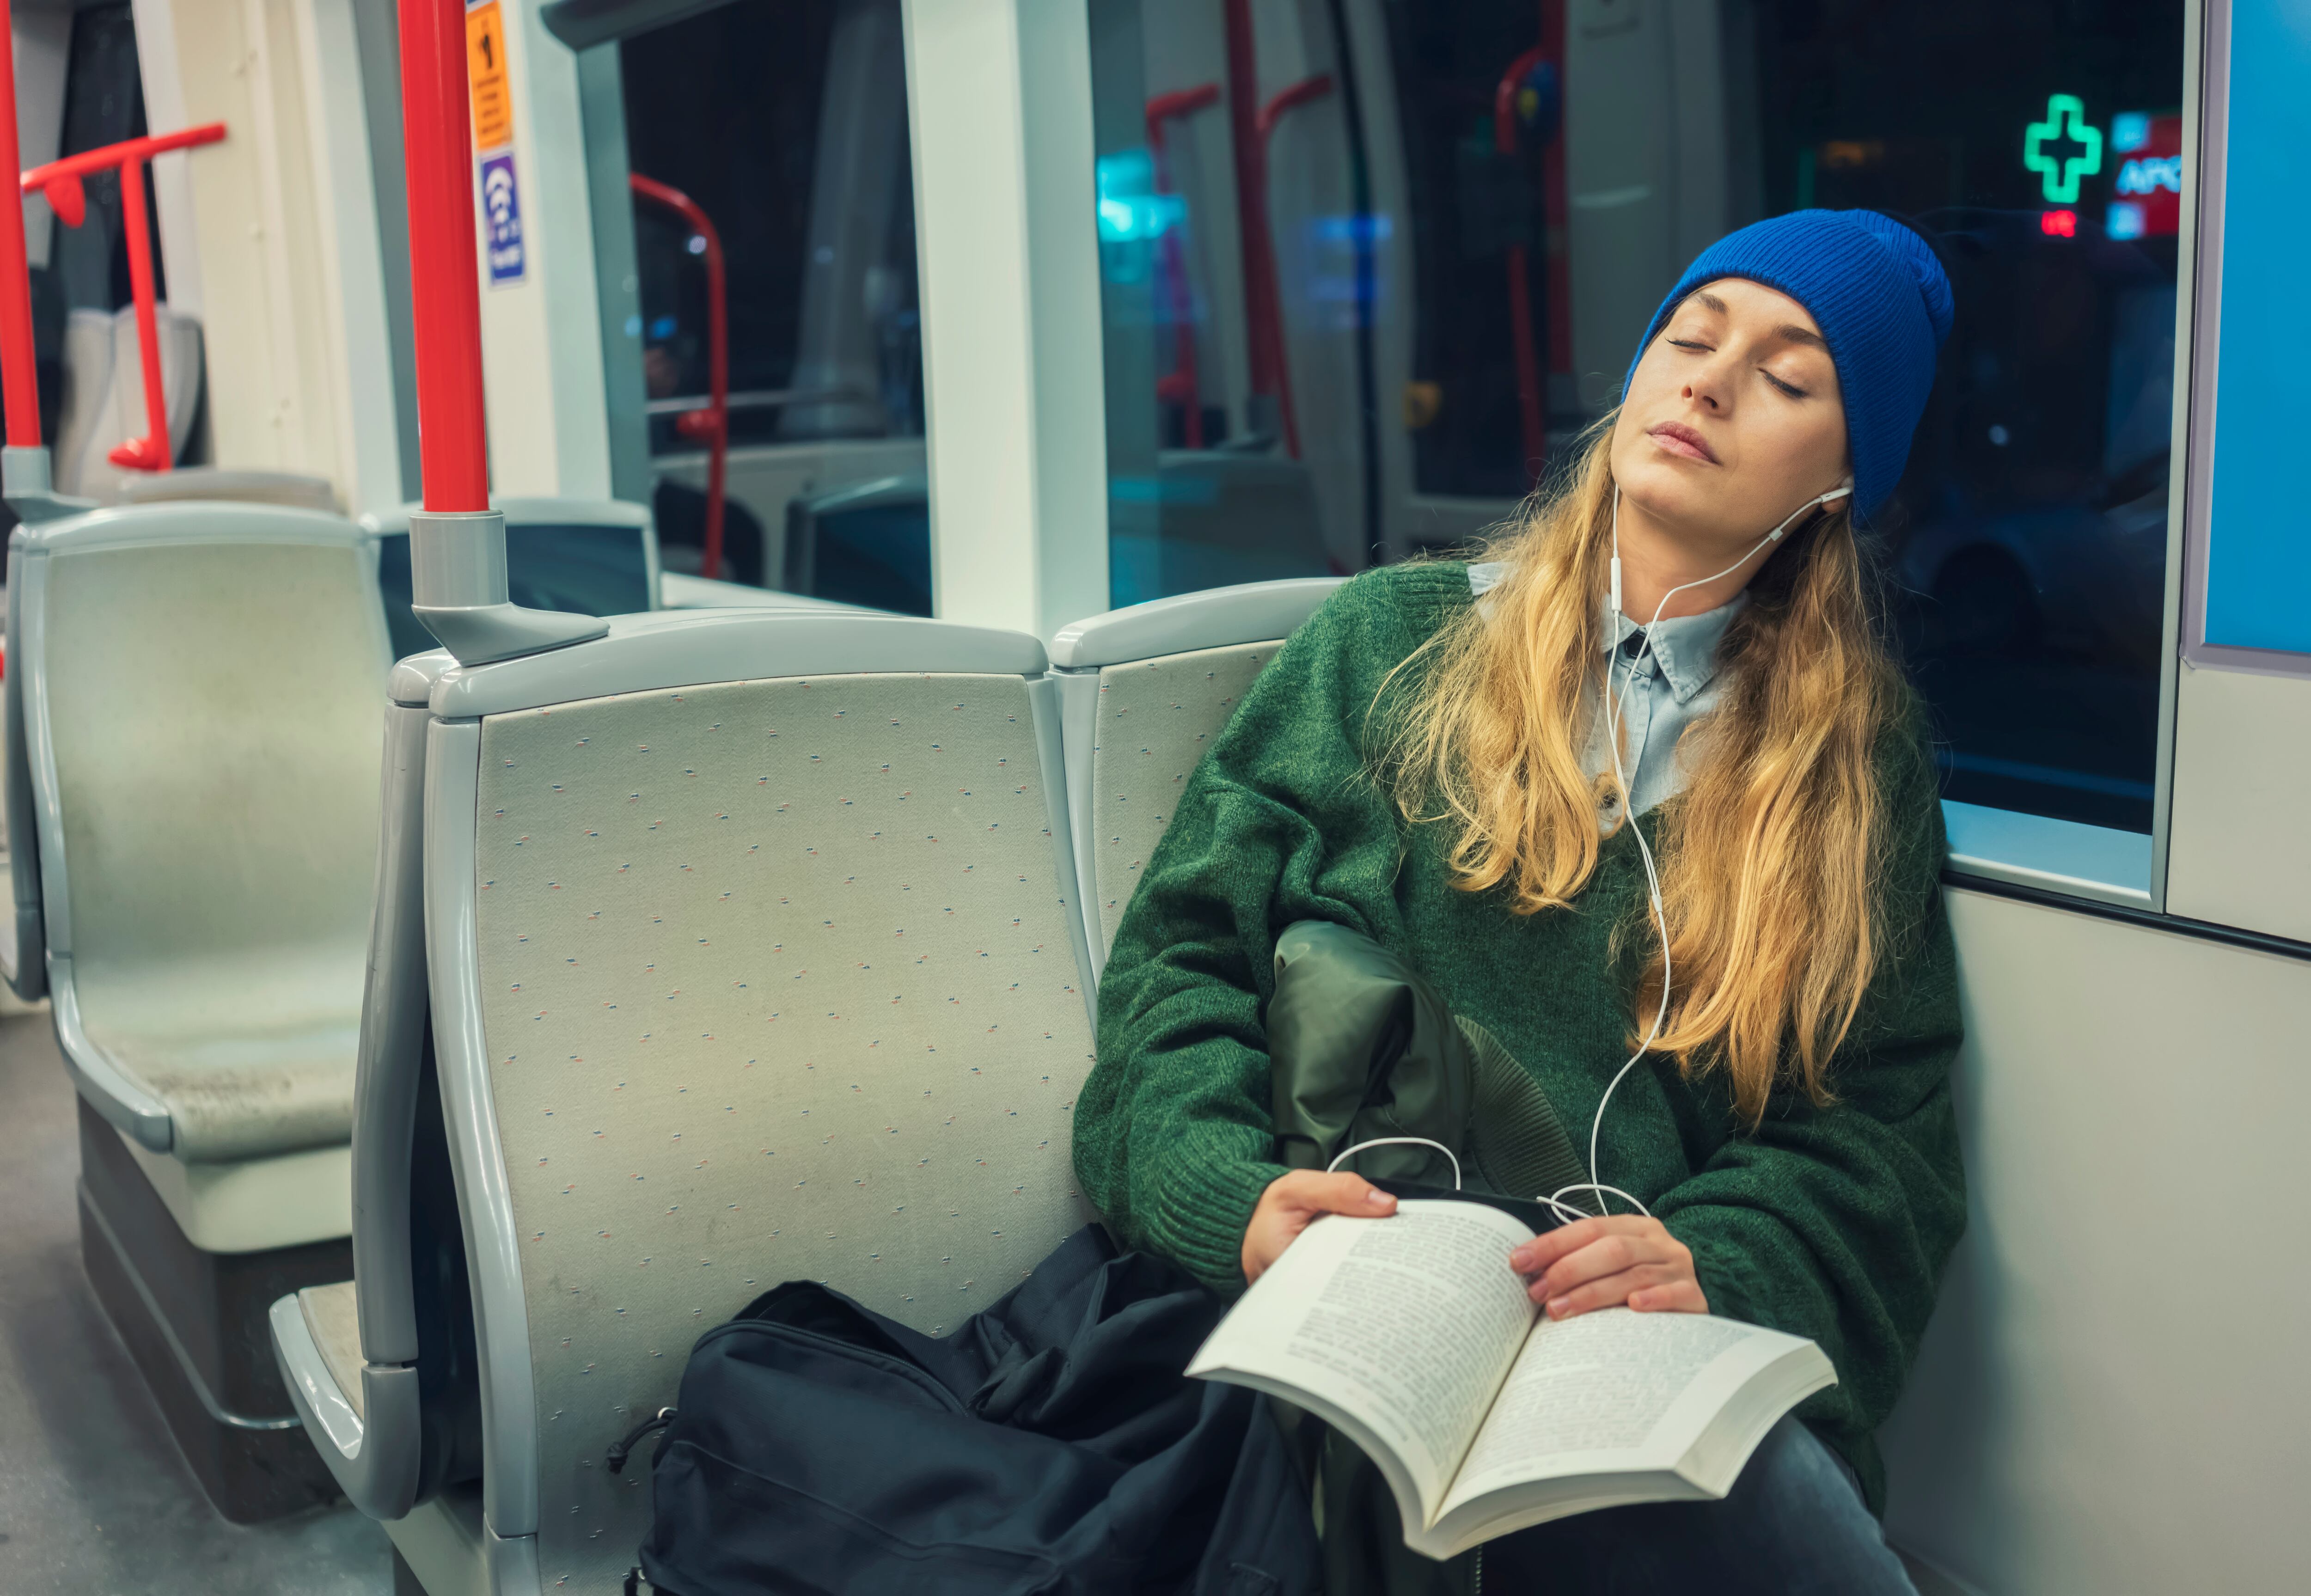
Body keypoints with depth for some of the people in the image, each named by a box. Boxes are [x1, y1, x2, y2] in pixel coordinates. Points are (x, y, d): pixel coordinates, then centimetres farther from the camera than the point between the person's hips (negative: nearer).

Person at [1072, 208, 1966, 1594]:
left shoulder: (1862, 753, 17)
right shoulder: (1395, 640, 14)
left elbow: (1882, 1125, 8)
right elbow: (1184, 956, 8)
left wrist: (1718, 1263, -14)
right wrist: (1235, 1191, -13)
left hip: (1660, 1355, 2)